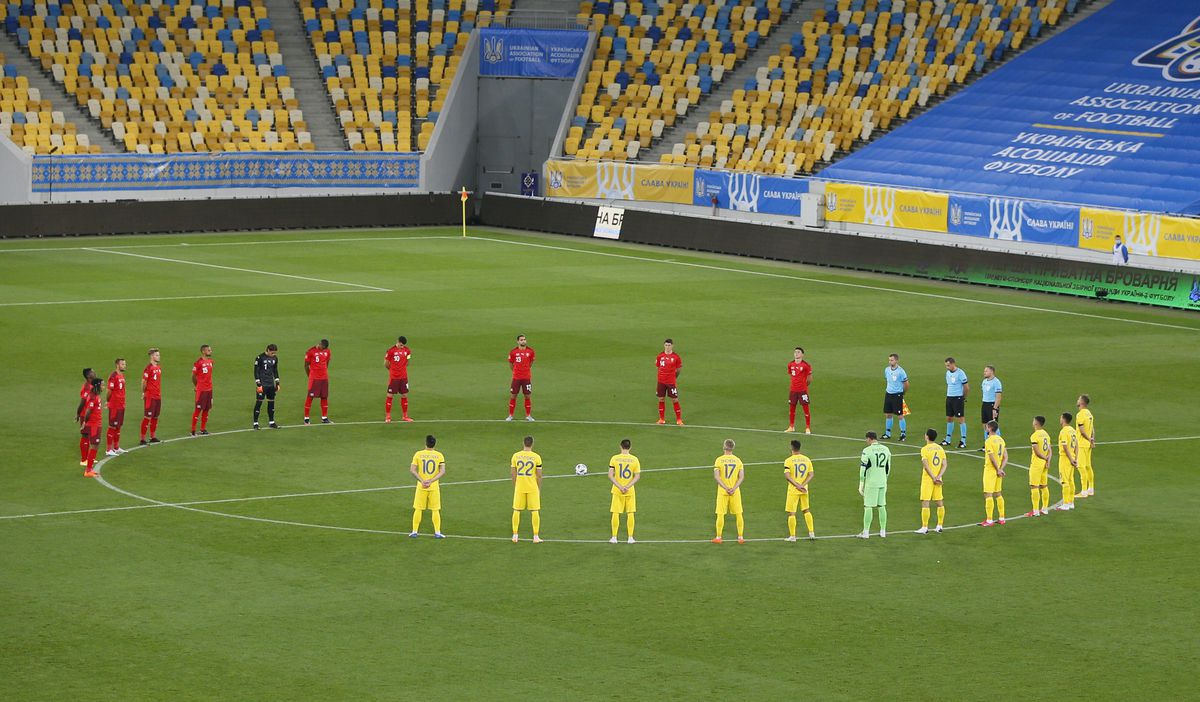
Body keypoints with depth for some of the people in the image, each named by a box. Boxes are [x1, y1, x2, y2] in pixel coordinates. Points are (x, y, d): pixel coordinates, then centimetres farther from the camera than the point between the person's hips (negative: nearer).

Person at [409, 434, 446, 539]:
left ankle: (414, 532, 11)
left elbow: (412, 470, -9)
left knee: (418, 509, 8)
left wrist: (422, 481, -12)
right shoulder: (439, 455, -3)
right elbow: (442, 471, -10)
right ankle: (437, 533, 6)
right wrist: (431, 481, -14)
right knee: (435, 510, 7)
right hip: (434, 486, 0)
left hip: (421, 486, 0)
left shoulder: (418, 454, -3)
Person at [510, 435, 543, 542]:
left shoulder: (515, 456, -2)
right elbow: (539, 475, -4)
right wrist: (539, 490, 7)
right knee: (535, 511, 5)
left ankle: (515, 536, 10)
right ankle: (536, 537, 4)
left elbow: (513, 474, 2)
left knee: (516, 511, 10)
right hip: (532, 488, -2)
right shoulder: (536, 457, -7)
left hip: (519, 487, 2)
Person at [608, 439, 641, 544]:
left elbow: (610, 476, -10)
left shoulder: (614, 459, -5)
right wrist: (628, 487, -10)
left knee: (616, 513, 6)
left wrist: (620, 487, -12)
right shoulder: (634, 459, -3)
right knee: (630, 514, 7)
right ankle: (630, 538, 8)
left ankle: (614, 538, 7)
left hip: (617, 491, 0)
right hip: (630, 491, 0)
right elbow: (637, 476, -5)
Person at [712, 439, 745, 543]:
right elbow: (741, 477, -5)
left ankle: (718, 537, 7)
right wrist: (733, 488, -10)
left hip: (722, 491, -2)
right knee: (738, 514, 9)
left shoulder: (719, 460, -5)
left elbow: (716, 476, -13)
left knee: (720, 514, 5)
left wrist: (726, 488, -13)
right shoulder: (738, 460, 1)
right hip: (735, 491, 2)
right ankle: (741, 537, 10)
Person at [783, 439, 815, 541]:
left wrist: (797, 485, -17)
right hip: (804, 490, 4)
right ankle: (811, 533, 19)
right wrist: (802, 485, -9)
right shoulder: (807, 459, 4)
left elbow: (787, 476, -19)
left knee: (791, 513, 2)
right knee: (806, 510, 20)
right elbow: (811, 475, -1)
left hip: (793, 490, -4)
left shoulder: (788, 460, -10)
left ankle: (792, 536, 2)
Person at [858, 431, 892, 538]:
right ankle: (883, 531, 16)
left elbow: (863, 468, -13)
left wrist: (861, 484, -6)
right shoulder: (886, 450, 6)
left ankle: (866, 532, 0)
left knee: (868, 507, -1)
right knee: (881, 506, 12)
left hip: (871, 483, -6)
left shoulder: (867, 451, -12)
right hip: (882, 483, 6)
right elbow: (888, 468, 14)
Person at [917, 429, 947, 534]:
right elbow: (944, 465, 1)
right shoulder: (940, 449, 7)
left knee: (925, 503, -3)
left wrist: (933, 478, -14)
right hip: (938, 479, 6)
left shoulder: (925, 449, -10)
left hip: (928, 478, -6)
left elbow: (926, 465, -18)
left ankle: (924, 527, -5)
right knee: (939, 502, 12)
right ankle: (939, 526, 16)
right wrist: (938, 477, -7)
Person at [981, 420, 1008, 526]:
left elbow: (992, 458, -20)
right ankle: (1001, 518, 18)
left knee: (988, 495, -4)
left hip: (990, 470, -8)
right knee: (998, 494, 16)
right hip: (998, 470, 8)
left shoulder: (989, 441, -16)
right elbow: (1005, 457, 7)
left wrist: (998, 470, -12)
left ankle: (989, 520, -5)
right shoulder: (1001, 440, 9)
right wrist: (1001, 469, 0)